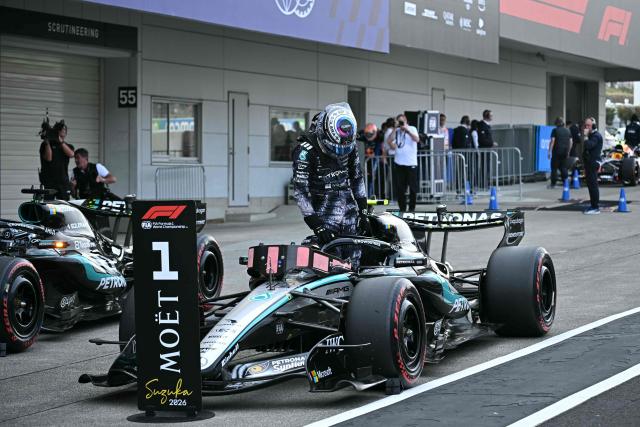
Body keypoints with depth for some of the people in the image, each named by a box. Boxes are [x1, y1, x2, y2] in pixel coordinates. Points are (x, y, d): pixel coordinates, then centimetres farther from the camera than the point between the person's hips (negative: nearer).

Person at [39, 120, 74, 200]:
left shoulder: (67, 146, 16)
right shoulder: (46, 145, 6)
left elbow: (71, 154, -7)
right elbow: (48, 158, -10)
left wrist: (61, 142, -14)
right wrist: (47, 142, -15)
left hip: (63, 182, 4)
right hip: (49, 181, -3)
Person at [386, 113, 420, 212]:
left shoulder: (412, 129, 4)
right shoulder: (396, 131, 11)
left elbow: (417, 139, -13)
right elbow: (389, 141, -2)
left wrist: (407, 130, -18)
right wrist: (395, 129, -5)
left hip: (411, 163, -3)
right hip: (399, 163, 3)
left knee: (413, 187, 0)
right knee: (400, 188, 2)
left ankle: (412, 208, 9)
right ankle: (402, 208, 9)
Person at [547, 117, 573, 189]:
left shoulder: (555, 130, -5)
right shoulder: (568, 131, 11)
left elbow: (552, 141, -11)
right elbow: (571, 142, 10)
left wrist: (549, 151, -10)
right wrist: (568, 151, 18)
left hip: (557, 151, -5)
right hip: (565, 152, 5)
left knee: (554, 167, 2)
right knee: (563, 167, 11)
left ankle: (553, 184, 3)